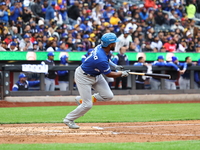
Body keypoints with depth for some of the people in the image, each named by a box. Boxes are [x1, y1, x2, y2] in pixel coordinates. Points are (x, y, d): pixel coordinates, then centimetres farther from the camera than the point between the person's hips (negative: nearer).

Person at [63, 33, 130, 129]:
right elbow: (109, 74, -20)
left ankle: (82, 99, 18)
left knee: (108, 96, 1)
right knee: (87, 105, -7)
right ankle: (68, 120, 14)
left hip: (96, 75, 9)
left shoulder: (101, 47, -13)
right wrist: (122, 74, -5)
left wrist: (114, 66, 9)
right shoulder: (101, 60, -37)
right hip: (83, 77, -9)